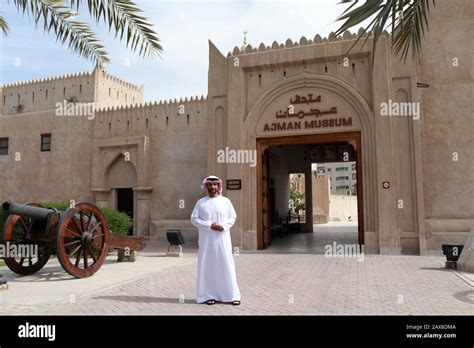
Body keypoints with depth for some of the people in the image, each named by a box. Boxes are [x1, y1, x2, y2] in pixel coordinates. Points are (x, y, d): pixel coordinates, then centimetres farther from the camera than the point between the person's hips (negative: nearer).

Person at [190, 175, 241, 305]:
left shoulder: (226, 201, 6)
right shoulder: (200, 202, 4)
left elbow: (233, 217, 5)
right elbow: (194, 219, -2)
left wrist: (223, 226, -14)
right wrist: (209, 225, -14)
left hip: (222, 239, 0)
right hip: (207, 239, 0)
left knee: (226, 265, 0)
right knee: (207, 266, 1)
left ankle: (231, 295, 8)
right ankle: (209, 295, 9)